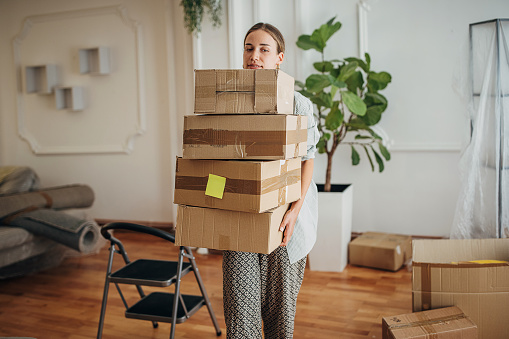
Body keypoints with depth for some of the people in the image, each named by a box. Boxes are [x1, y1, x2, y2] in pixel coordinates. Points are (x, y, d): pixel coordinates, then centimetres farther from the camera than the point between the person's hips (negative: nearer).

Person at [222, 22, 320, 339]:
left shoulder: (297, 104, -3)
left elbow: (307, 160, -4)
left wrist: (295, 209, -16)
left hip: (283, 216, -1)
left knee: (281, 301, 11)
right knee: (240, 305, -1)